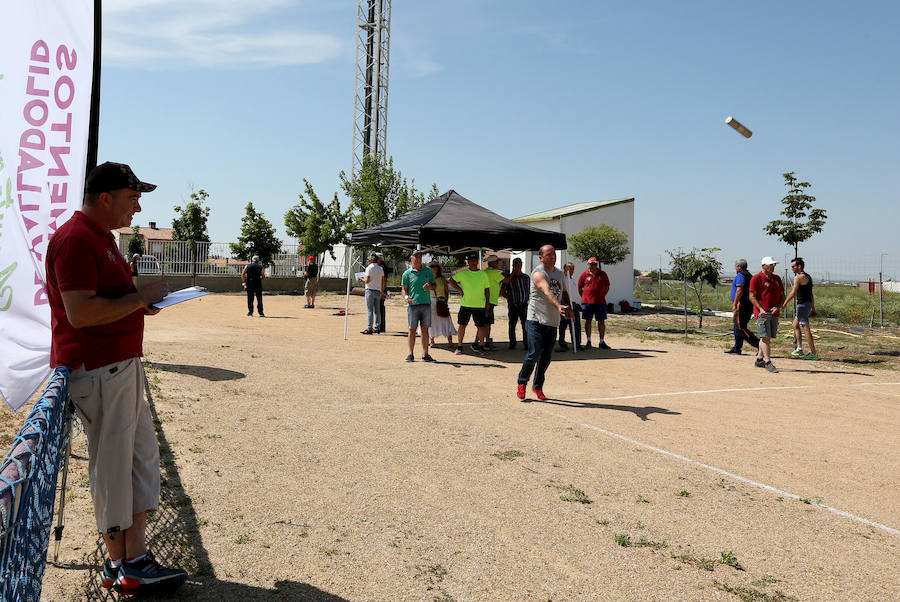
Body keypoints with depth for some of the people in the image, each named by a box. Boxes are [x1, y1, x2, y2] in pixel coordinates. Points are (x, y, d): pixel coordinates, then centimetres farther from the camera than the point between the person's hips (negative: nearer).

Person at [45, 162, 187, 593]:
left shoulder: (101, 237, 17)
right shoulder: (75, 238, -16)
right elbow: (79, 313, -24)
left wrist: (142, 303, 10)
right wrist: (141, 298, -15)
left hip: (124, 363, 10)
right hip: (98, 370, -10)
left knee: (142, 456, 12)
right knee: (112, 464, 0)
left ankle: (135, 557, 20)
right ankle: (120, 565, 15)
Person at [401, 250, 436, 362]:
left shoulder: (428, 271, 11)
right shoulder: (407, 274, 4)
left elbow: (434, 285, 16)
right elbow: (404, 289, 5)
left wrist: (429, 286, -7)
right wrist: (406, 297, -16)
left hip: (426, 303, 2)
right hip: (413, 304, -2)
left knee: (425, 330, 4)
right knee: (412, 330, 0)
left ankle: (425, 354, 8)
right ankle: (411, 354, 7)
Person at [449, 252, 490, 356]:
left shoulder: (483, 274, 8)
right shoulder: (463, 273, 2)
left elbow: (487, 290, 11)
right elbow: (451, 280, 9)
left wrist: (487, 303, 7)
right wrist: (459, 290, -1)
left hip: (480, 305, 1)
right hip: (465, 304, -1)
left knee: (481, 326, 3)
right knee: (462, 325, 3)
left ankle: (477, 345, 22)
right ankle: (459, 347, 14)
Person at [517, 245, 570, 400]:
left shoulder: (559, 273, 14)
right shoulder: (538, 273, -12)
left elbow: (563, 292, 28)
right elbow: (547, 291, -30)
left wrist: (568, 308, 12)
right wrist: (558, 306, -46)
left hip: (553, 322, 7)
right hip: (536, 320, -7)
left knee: (547, 357, 7)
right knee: (534, 354, -12)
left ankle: (537, 387, 22)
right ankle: (521, 383, 8)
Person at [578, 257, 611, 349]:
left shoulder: (603, 274, 7)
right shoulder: (584, 275, 3)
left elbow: (607, 287, 15)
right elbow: (579, 288, 11)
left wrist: (602, 296, 9)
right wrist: (584, 298, 8)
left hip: (600, 302, 1)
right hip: (587, 302, -1)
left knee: (601, 321, 1)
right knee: (588, 320, 2)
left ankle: (601, 342, 8)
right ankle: (588, 341, 10)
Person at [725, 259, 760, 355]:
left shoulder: (740, 275, -10)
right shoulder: (748, 275, 21)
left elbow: (739, 290, -20)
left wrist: (734, 304, -19)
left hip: (742, 304, -10)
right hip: (748, 305, 10)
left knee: (741, 328, -12)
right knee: (737, 328, 14)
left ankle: (758, 344, -16)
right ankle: (736, 348, 18)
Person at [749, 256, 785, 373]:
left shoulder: (777, 278, 15)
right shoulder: (756, 278, -4)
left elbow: (782, 295, 18)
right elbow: (752, 296, -8)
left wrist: (778, 307, -1)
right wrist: (761, 309, -17)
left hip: (774, 313, 6)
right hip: (762, 313, -6)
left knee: (768, 338, 10)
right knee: (765, 337, -11)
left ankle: (759, 359, 21)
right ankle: (768, 362, -13)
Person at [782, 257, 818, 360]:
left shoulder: (798, 277, -13)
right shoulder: (808, 277, 16)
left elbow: (793, 293, -17)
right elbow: (811, 294, 19)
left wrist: (784, 304, -9)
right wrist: (813, 308, 22)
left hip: (803, 304, -10)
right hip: (808, 303, 10)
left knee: (806, 328, -8)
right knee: (795, 325, 18)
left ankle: (813, 353, -8)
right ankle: (799, 349, 18)